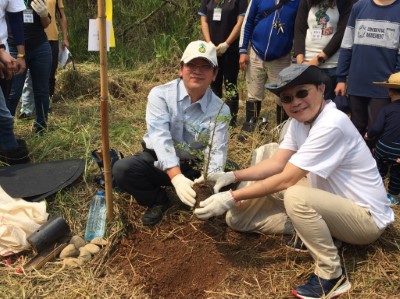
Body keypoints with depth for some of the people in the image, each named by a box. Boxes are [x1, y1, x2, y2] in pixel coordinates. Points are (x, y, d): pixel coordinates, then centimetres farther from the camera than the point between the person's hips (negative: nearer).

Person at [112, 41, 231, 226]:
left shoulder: (220, 110, -11)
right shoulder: (160, 95, -16)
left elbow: (217, 152, -20)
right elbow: (160, 138, -30)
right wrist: (176, 177, -45)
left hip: (194, 168, 0)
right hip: (158, 161, 0)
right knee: (122, 170, -26)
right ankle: (159, 200, 0)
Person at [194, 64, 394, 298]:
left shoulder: (332, 125, -29)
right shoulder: (301, 119, 0)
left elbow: (286, 180, -30)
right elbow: (276, 163, -1)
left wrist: (231, 198, -28)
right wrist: (233, 176, -15)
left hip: (366, 217, -7)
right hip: (333, 205, 7)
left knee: (295, 196, -39)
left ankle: (332, 276, -18)